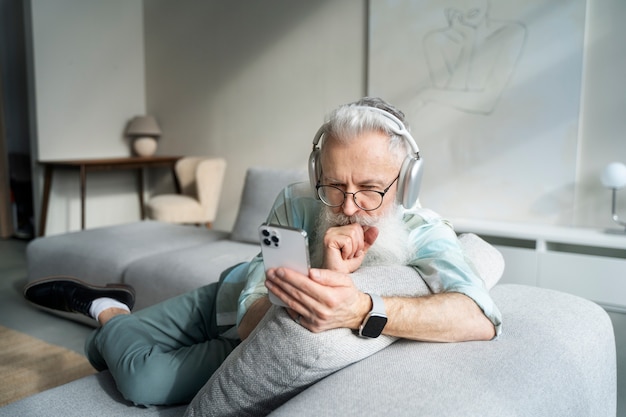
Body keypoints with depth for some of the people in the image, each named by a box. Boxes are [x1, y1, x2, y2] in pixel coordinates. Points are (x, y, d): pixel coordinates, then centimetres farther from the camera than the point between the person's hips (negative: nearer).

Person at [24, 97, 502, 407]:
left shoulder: (421, 232, -30)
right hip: (233, 296, 1)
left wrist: (361, 309, -60)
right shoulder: (296, 205, -28)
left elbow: (481, 318, -48)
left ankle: (112, 314, 22)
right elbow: (251, 322, -28)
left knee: (147, 382, -14)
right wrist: (325, 279, -46)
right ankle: (106, 307, 32)